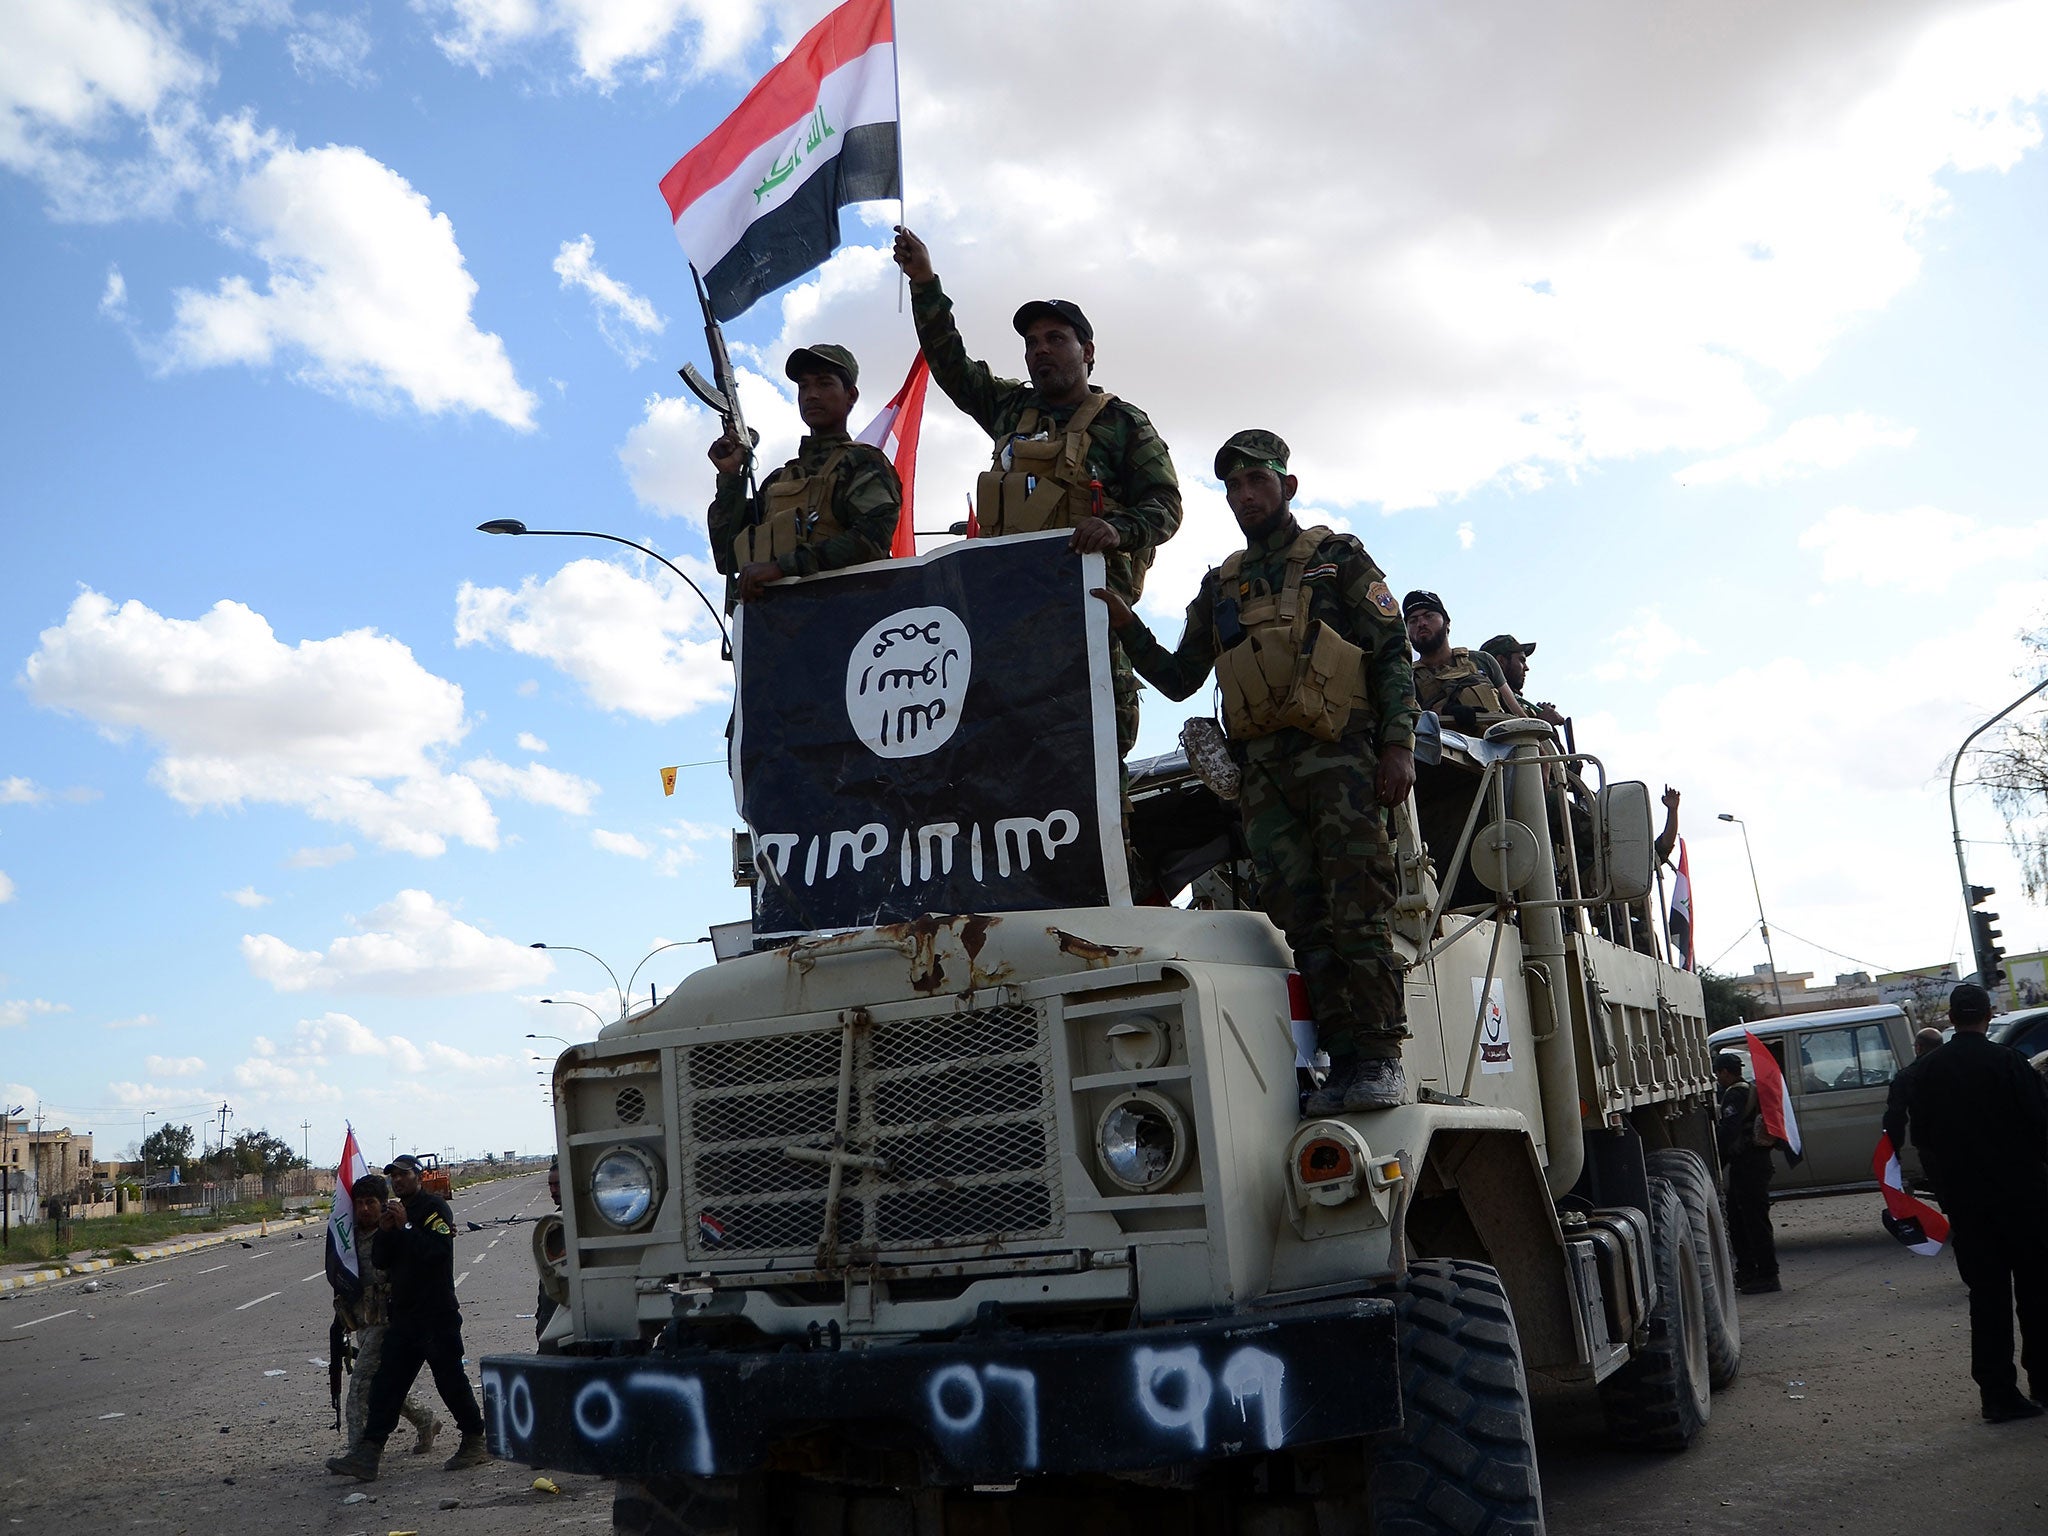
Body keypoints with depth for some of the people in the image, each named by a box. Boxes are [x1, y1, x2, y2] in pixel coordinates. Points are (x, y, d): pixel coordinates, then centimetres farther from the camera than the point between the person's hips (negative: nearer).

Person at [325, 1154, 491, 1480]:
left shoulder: (435, 1208, -7)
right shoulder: (394, 1212, 16)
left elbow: (437, 1248, -22)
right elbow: (379, 1260, 11)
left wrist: (405, 1227, -20)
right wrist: (385, 1232, -6)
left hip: (437, 1314, -8)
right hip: (403, 1315, 8)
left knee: (450, 1379, -1)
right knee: (386, 1383, 2)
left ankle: (475, 1443, 13)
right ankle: (367, 1455, 1)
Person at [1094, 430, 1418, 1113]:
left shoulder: (1338, 557, 12)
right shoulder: (1220, 586, 24)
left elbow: (1393, 655, 5)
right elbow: (1179, 679, 22)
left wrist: (1399, 745, -8)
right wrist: (1128, 627, 6)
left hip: (1337, 754, -4)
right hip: (1261, 769, 4)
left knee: (1357, 909, -11)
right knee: (1303, 919, -4)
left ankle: (1381, 1058, -12)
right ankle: (1343, 1061, -4)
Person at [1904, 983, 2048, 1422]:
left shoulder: (1926, 1071, -2)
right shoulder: (2009, 1063, -13)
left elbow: (1920, 1135, 4)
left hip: (1965, 1200, 3)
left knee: (1986, 1294, 7)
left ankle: (1998, 1393, 5)